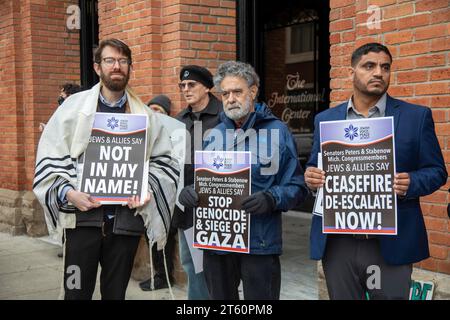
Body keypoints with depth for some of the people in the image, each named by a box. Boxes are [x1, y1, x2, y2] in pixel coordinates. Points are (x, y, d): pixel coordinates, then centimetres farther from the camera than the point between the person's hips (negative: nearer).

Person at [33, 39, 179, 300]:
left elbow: (164, 161, 10)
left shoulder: (145, 115, 7)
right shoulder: (74, 107, 2)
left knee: (116, 293, 13)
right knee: (77, 291, 4)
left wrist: (148, 190, -7)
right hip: (82, 216, -1)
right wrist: (68, 193, -14)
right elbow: (49, 158, 1)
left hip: (127, 218, 2)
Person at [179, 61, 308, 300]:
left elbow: (296, 186, -6)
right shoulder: (214, 135, 10)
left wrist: (271, 199, -24)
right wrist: (189, 192, -9)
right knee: (220, 296, 17)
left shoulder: (277, 131, -3)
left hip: (260, 243, -4)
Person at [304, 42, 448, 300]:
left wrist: (410, 183, -18)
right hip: (337, 244, 2)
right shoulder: (325, 119, 9)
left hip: (391, 244, -2)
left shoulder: (416, 116, 2)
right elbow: (314, 169, 14)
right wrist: (312, 178, -9)